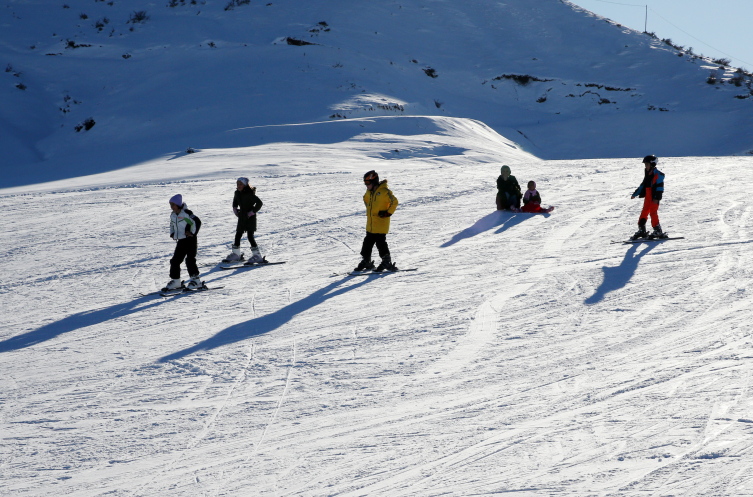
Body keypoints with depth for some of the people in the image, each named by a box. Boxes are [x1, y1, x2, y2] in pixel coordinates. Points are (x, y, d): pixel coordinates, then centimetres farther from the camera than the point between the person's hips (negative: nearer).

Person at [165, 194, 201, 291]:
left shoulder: (186, 213, -14)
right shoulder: (173, 215, 10)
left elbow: (197, 222, -17)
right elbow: (172, 225, 27)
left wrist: (192, 233, -16)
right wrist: (172, 234, 12)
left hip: (190, 240, -8)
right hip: (181, 241, 8)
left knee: (190, 259, -14)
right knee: (175, 260, 6)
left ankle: (195, 280, -8)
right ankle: (175, 281, 16)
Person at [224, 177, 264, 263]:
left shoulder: (249, 194, -18)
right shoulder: (237, 193, 4)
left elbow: (259, 203, -19)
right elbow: (235, 202, 25)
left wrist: (252, 212, -17)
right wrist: (235, 210, 11)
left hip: (250, 218, -8)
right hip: (242, 217, 8)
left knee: (250, 236, -12)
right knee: (238, 235, 12)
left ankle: (257, 255, -8)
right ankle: (236, 254, 26)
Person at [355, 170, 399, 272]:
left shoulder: (383, 191, -15)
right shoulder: (369, 192, 11)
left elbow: (394, 201, -16)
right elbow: (366, 199, 32)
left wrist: (388, 213, -15)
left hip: (381, 223, -8)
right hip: (370, 224, 8)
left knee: (380, 243, -9)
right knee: (367, 242, 12)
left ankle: (387, 262, -1)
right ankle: (366, 262, 22)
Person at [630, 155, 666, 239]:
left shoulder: (658, 174, -10)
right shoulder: (647, 174, 17)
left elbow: (660, 187, -16)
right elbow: (643, 185, 26)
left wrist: (657, 197, -26)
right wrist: (635, 194, 30)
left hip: (654, 198, -9)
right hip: (647, 197, 9)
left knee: (653, 212, -12)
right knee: (644, 212, 9)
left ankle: (658, 231, -8)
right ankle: (641, 230, 14)